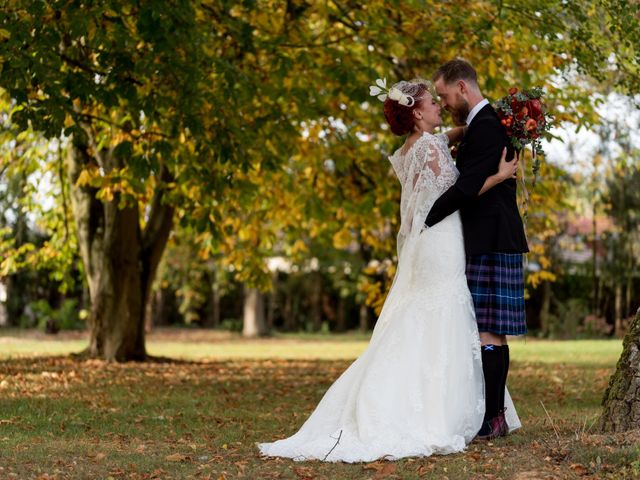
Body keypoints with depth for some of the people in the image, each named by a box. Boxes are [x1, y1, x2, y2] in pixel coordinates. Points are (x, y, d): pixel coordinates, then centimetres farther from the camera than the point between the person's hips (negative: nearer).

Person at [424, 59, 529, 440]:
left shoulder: (486, 126, -14)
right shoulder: (483, 124, 19)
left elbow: (468, 187, -21)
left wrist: (427, 219, -12)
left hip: (491, 244, -10)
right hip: (488, 241, 10)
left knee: (487, 332, -10)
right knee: (488, 332, 10)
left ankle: (493, 419, -8)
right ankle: (494, 415, 14)